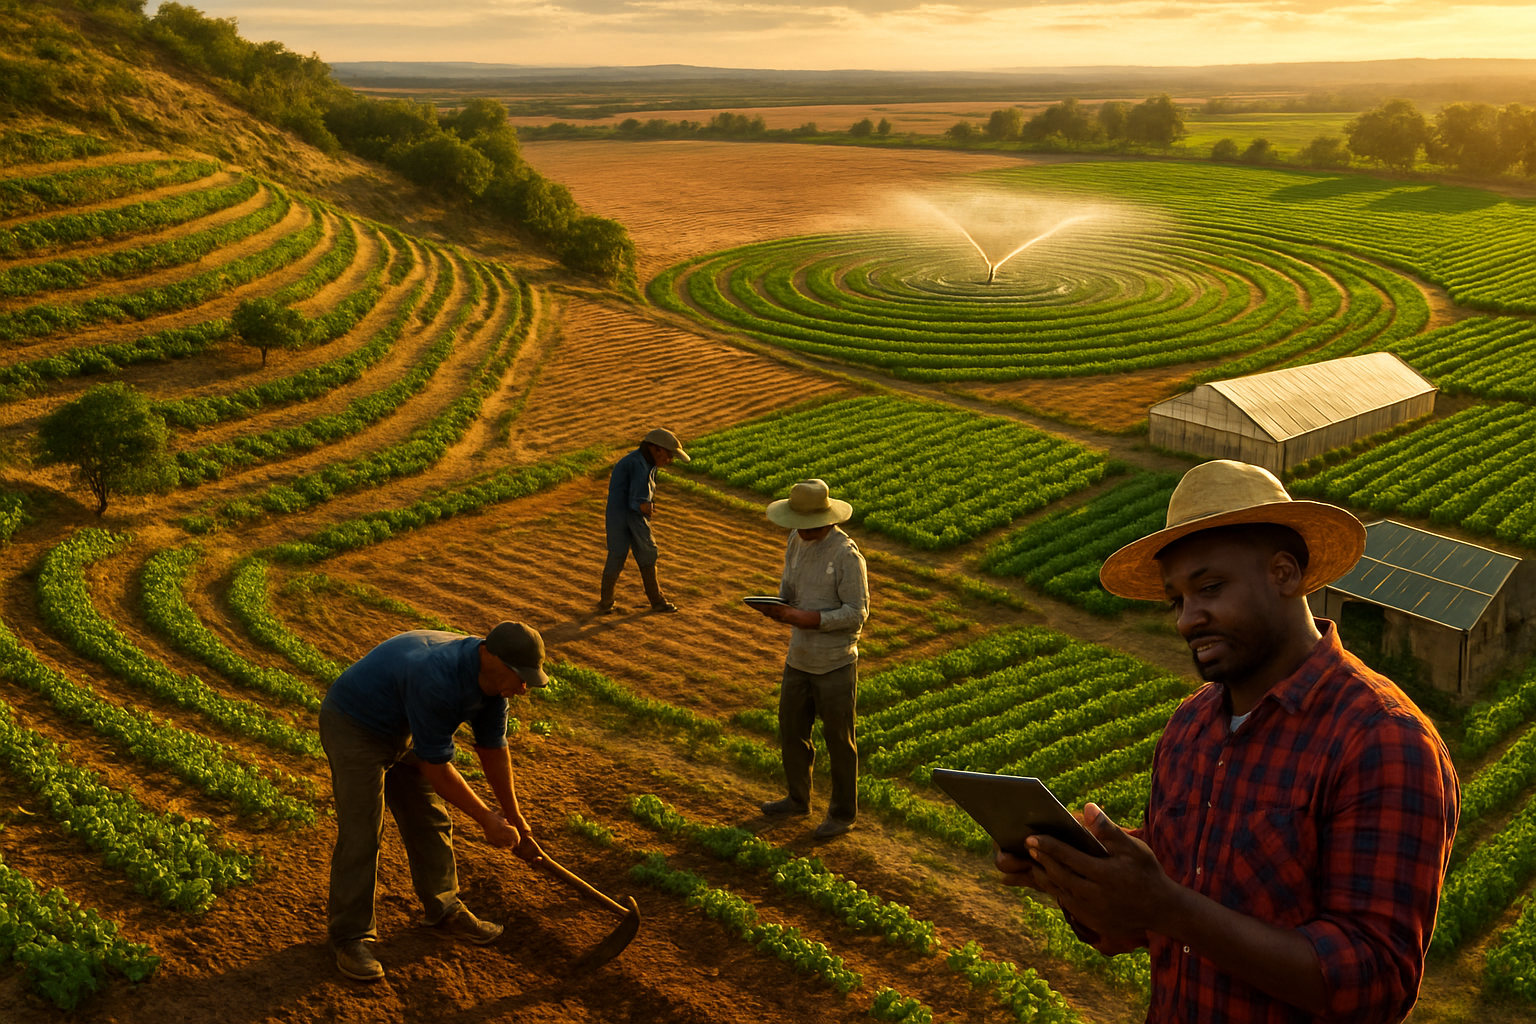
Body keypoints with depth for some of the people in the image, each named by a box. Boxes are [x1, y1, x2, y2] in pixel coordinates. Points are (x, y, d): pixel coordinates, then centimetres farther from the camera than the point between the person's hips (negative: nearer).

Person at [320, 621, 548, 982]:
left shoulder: (492, 678, -13)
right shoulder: (437, 681, -39)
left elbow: (493, 749, 1)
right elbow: (436, 768, -29)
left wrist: (514, 819, 6)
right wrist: (487, 819, -19)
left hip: (401, 729, 8)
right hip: (353, 726, -8)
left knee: (430, 821, 12)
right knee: (361, 834, -9)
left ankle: (444, 909, 27)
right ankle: (350, 936, 4)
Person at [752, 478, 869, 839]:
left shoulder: (846, 554, -21)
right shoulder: (797, 540, 2)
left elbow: (857, 612, -19)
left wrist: (812, 619, -27)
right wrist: (778, 606, -9)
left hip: (836, 664, -7)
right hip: (799, 657, 7)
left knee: (838, 740, 8)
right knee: (791, 729, 18)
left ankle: (843, 813, 25)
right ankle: (798, 799, 39)